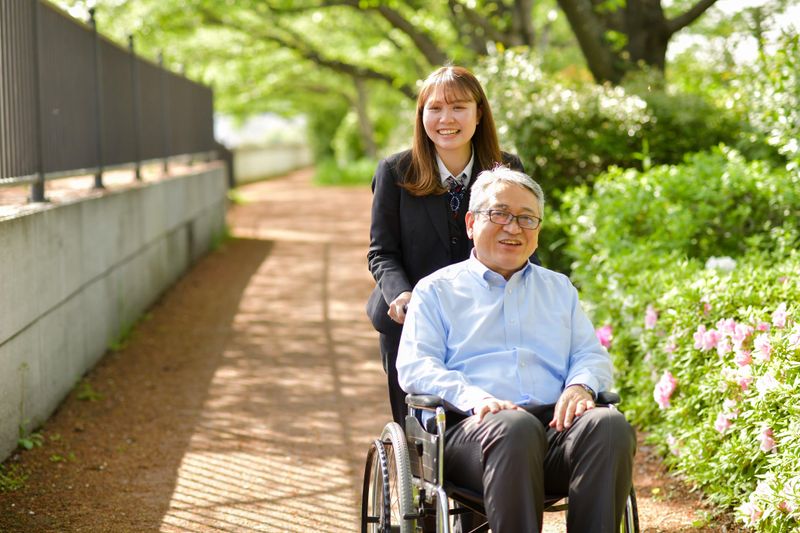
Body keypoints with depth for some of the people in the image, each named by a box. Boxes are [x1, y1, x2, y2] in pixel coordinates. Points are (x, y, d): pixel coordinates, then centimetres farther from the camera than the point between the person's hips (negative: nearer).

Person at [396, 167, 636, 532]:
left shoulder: (559, 289, 30)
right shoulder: (436, 290, 17)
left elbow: (592, 354, 22)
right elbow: (415, 367, 4)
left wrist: (580, 385, -4)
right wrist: (474, 398, -16)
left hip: (555, 424, 4)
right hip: (470, 429, -3)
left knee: (609, 424, -31)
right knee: (516, 428, -40)